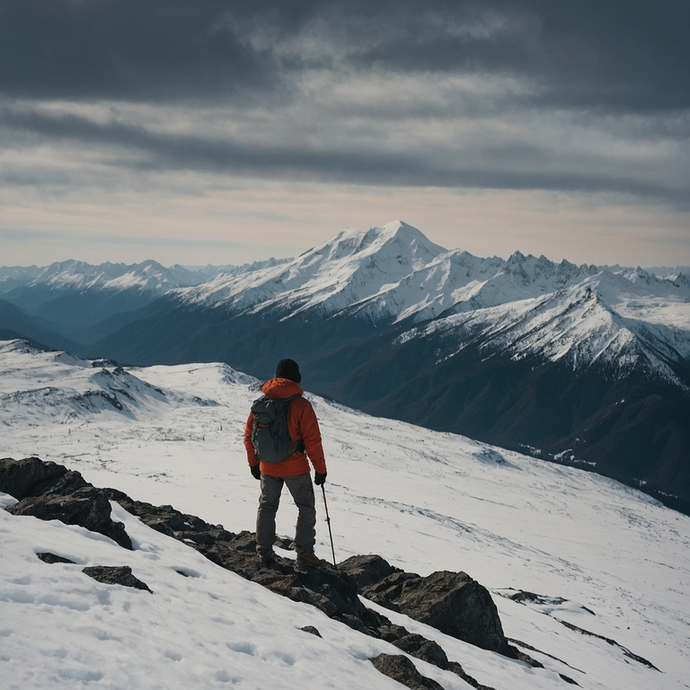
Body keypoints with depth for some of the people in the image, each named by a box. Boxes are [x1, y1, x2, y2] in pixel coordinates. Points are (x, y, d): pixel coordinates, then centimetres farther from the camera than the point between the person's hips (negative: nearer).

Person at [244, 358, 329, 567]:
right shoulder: (301, 405, -14)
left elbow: (249, 436, 7)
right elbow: (312, 440, -13)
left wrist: (254, 463, 19)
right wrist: (320, 469, -4)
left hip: (268, 468, 4)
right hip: (295, 469, -4)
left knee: (267, 507, 17)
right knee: (306, 507, 9)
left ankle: (264, 553, 19)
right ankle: (304, 553, 5)